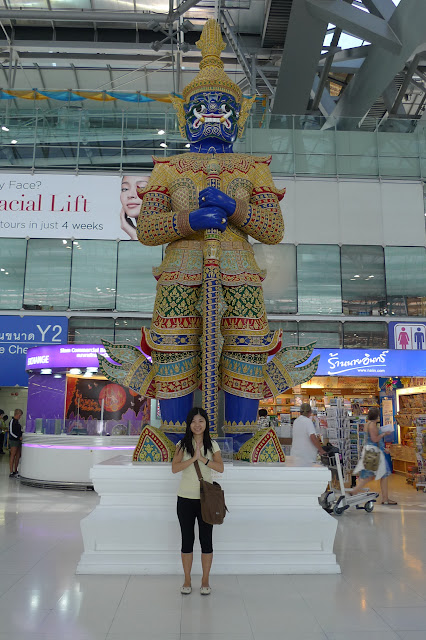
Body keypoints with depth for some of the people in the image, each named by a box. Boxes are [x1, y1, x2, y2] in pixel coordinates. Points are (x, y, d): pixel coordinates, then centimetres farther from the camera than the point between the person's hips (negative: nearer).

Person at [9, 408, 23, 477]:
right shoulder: (12, 421, -11)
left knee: (18, 456, 10)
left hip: (18, 441, 8)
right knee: (12, 456, -6)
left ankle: (15, 471, 17)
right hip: (13, 441, -8)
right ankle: (11, 473, -5)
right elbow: (11, 432, -15)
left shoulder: (17, 422, 14)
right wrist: (19, 437, -19)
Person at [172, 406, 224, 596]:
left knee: (206, 540, 6)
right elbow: (175, 468, -13)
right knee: (187, 540, 9)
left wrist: (202, 458, -21)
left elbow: (220, 468, -11)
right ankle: (187, 580, 24)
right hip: (185, 499, 0)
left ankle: (205, 580, 21)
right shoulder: (183, 444, -1)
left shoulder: (212, 445, 2)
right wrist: (193, 458, -22)